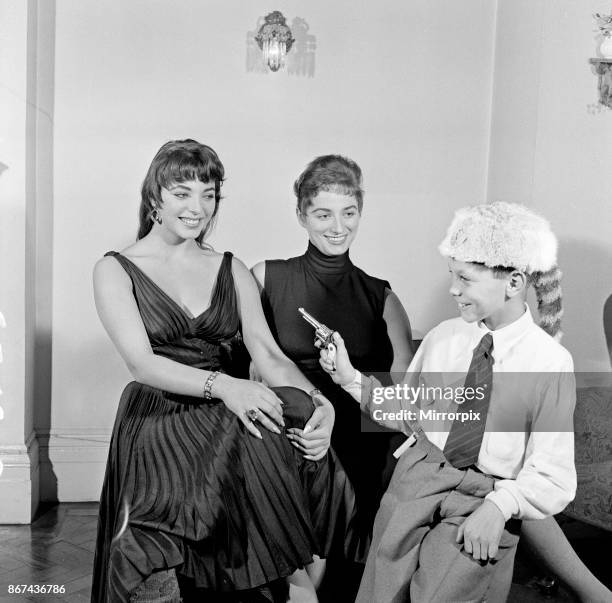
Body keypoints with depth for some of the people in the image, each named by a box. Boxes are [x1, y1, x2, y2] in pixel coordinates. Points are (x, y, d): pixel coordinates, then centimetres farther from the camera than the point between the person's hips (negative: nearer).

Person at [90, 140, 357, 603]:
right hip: (159, 421, -2)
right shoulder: (116, 270, 5)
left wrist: (317, 401, -19)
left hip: (231, 423, 3)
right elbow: (142, 362, -9)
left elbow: (268, 353, 2)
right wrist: (221, 384, -28)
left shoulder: (232, 270, 15)